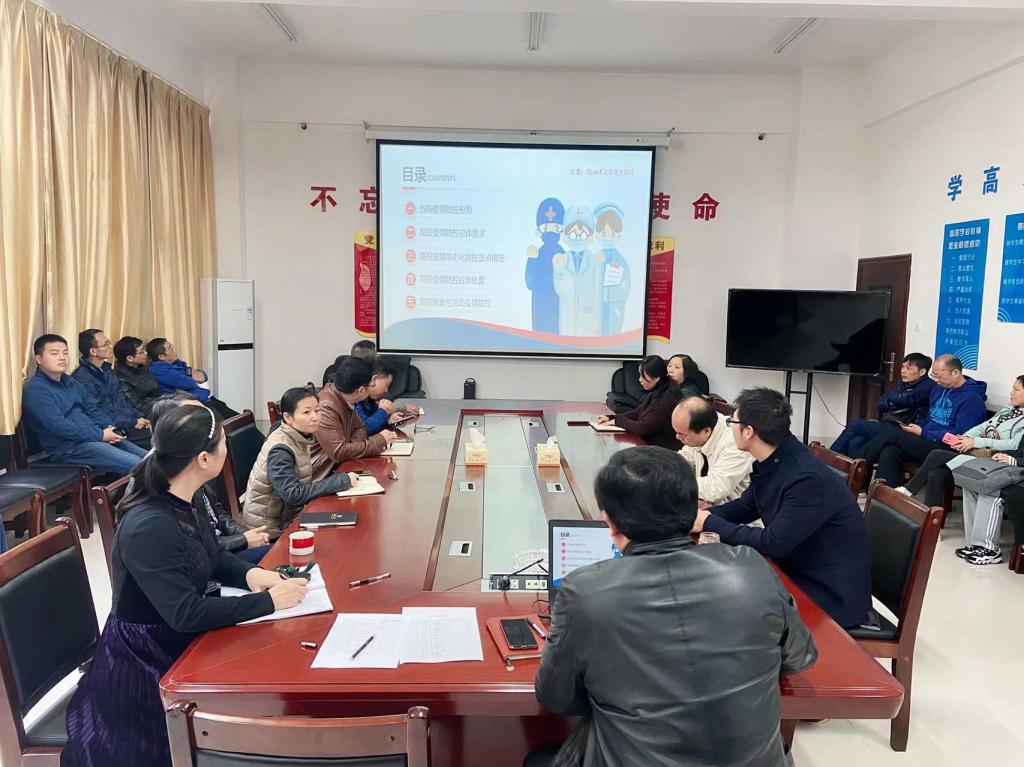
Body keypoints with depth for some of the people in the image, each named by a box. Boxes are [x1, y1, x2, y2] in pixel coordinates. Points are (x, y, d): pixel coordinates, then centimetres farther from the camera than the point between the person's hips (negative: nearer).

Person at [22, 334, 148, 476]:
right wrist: (100, 435, -17)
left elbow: (91, 409, 18)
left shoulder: (70, 382, 18)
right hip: (69, 447, -9)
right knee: (136, 465, -23)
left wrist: (108, 427, -3)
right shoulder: (36, 390, -10)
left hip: (94, 437, 9)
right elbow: (59, 426, -19)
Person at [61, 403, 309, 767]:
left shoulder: (181, 503, -3)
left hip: (177, 642, 8)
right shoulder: (149, 527, -29)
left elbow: (211, 556, 12)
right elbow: (186, 614, -30)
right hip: (147, 665, -8)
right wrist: (267, 601, -25)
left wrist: (248, 573, -7)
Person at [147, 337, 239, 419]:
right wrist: (194, 379, 5)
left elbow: (203, 375, 22)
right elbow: (186, 383, -18)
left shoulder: (176, 363, 19)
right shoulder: (158, 369, -8)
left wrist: (200, 375, -2)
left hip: (207, 400, 9)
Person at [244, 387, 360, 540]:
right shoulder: (280, 449, -23)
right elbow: (293, 494, -29)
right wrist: (341, 481, -28)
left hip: (286, 512, 7)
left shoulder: (299, 437, 0)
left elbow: (301, 483, 3)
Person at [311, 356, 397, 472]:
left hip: (336, 467, 8)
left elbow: (359, 429, 14)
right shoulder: (326, 407, -24)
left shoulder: (345, 398, 1)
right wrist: (379, 441, -20)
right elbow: (338, 453, -27)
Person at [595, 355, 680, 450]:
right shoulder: (655, 393, 6)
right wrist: (610, 418, 2)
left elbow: (642, 428, -21)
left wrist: (618, 421, -7)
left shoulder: (667, 400, -23)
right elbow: (636, 413, 14)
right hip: (648, 443, 8)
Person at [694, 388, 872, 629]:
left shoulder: (808, 479, -30)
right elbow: (746, 507, 10)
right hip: (797, 570, 8)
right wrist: (701, 515, -7)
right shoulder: (771, 461, -4)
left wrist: (710, 524, -19)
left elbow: (772, 544, -28)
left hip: (830, 593, -7)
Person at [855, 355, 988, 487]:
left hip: (944, 449, -8)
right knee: (889, 451, -23)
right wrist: (915, 426, 5)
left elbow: (960, 435, -17)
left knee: (889, 431, -21)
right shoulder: (939, 389, 17)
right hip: (927, 442, 8)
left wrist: (923, 433, -12)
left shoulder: (972, 399, -10)